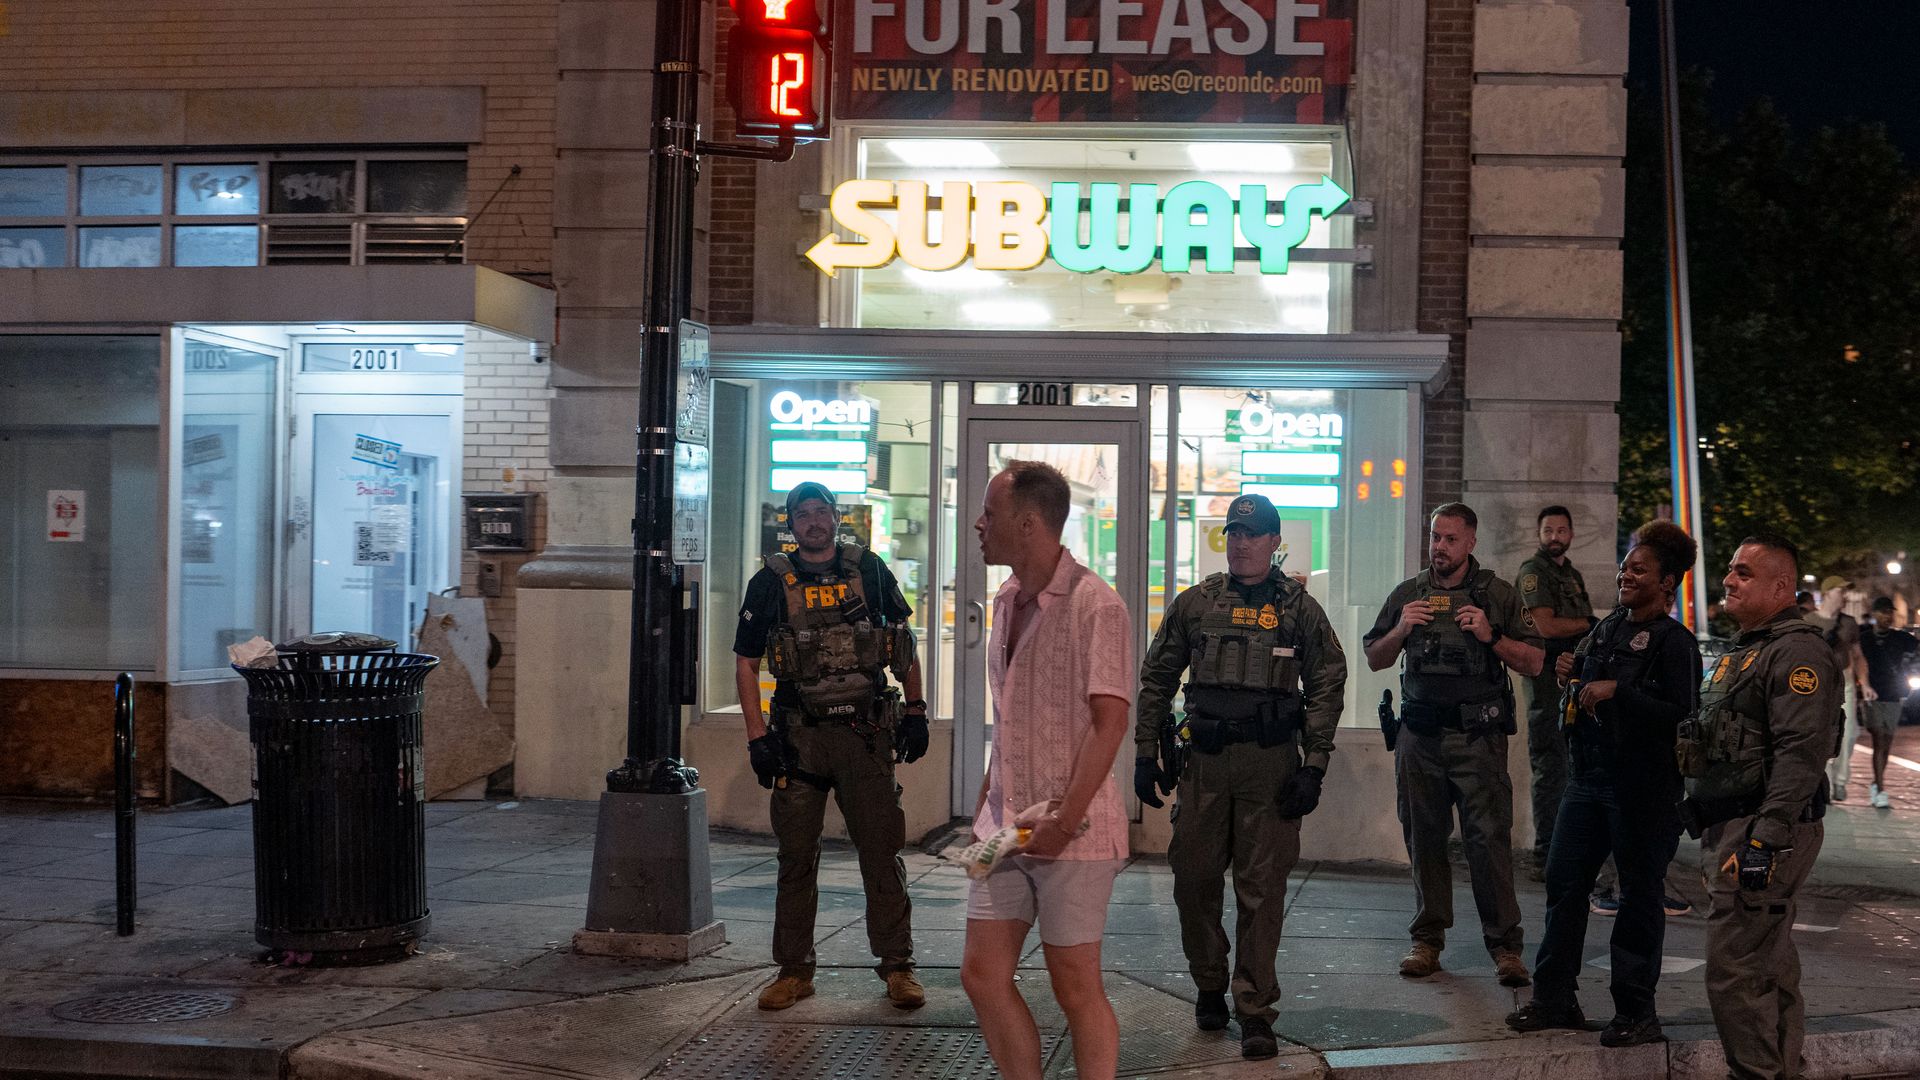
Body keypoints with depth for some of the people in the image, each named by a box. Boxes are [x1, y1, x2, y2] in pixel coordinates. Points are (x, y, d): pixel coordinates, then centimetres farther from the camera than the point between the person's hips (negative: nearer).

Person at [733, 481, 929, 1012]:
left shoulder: (869, 570, 6)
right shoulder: (771, 582, 3)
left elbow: (904, 644, 14)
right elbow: (746, 664, 6)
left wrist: (914, 710, 7)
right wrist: (757, 735, -2)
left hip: (865, 733, 0)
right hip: (799, 736, 0)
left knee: (882, 850, -1)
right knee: (796, 856, 5)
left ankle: (897, 966, 8)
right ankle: (794, 969, 15)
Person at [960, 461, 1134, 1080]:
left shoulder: (1095, 605, -13)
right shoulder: (1008, 601, 12)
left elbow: (1109, 722, -17)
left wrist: (1065, 819, -21)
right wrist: (986, 802, 15)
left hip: (1073, 832, -8)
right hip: (1006, 827, 8)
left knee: (1075, 985, 2)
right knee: (982, 975, 7)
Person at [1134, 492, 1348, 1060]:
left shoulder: (1300, 609, 4)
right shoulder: (1194, 604, 8)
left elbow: (1327, 687, 3)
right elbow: (1156, 678, 12)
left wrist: (1313, 767, -5)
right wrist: (1146, 753, 6)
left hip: (1271, 763, -2)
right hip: (1204, 760, 2)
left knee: (1262, 887, -1)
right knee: (1194, 877, 6)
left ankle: (1255, 1011, 5)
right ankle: (1209, 987, 26)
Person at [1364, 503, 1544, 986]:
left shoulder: (1499, 596, 6)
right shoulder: (1407, 594, 12)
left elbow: (1534, 664, 3)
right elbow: (1375, 660, 15)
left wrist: (1492, 637, -11)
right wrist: (1400, 630, -4)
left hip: (1478, 734, -3)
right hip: (1420, 733, 3)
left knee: (1489, 838, -8)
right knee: (1424, 838, 7)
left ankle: (1504, 944, -2)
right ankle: (1428, 939, 16)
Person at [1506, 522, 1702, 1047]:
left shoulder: (1675, 641, -11)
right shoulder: (1610, 626, 12)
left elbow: (1681, 714, -22)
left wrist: (1616, 690, -22)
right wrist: (1572, 675, 7)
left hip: (1643, 787, -8)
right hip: (1588, 777, 8)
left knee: (1640, 895, 3)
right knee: (1563, 883, 9)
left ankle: (1635, 1012, 13)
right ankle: (1554, 998, 19)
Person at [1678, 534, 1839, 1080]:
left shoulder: (1798, 653, -13)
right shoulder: (1741, 651, 20)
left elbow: (1801, 753, -22)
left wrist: (1765, 839, -27)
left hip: (1761, 829, -10)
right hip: (1726, 826, 10)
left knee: (1735, 972, -11)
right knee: (1770, 966, 16)